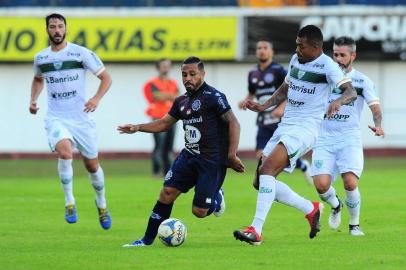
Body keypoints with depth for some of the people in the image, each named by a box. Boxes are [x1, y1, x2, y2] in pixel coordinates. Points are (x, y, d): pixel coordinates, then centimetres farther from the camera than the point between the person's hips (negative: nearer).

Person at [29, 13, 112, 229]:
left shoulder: (81, 53, -6)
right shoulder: (40, 58, 5)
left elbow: (106, 78, -1)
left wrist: (96, 98, -18)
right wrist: (33, 99, 9)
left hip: (81, 118, 0)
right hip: (56, 118, 1)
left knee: (92, 164, 10)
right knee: (64, 152, -29)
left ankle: (101, 204, 38)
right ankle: (69, 202, -14)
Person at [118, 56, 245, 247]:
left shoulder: (213, 96, -12)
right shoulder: (182, 101, 11)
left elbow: (233, 123, -14)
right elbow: (164, 123, 24)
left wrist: (232, 155, -20)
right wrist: (137, 128, 13)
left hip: (212, 160, -6)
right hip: (189, 155, 6)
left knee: (199, 211, -7)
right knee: (167, 192, -8)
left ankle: (216, 198, 28)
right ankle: (148, 239, 0)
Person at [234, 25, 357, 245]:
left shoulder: (326, 65, -11)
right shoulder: (295, 60, 12)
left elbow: (351, 92, -21)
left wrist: (338, 101, -43)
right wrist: (263, 106, 15)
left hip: (305, 128, -9)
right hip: (285, 126, 9)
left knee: (266, 170, -26)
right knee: (261, 182, 3)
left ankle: (255, 230, -29)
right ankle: (311, 209, 19)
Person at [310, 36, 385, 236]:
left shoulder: (362, 81, 4)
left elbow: (375, 107, -4)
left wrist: (378, 125, -24)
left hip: (350, 139, -2)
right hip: (324, 139, 2)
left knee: (350, 182, -20)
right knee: (321, 184, -15)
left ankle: (354, 225, 5)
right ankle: (335, 206, 21)